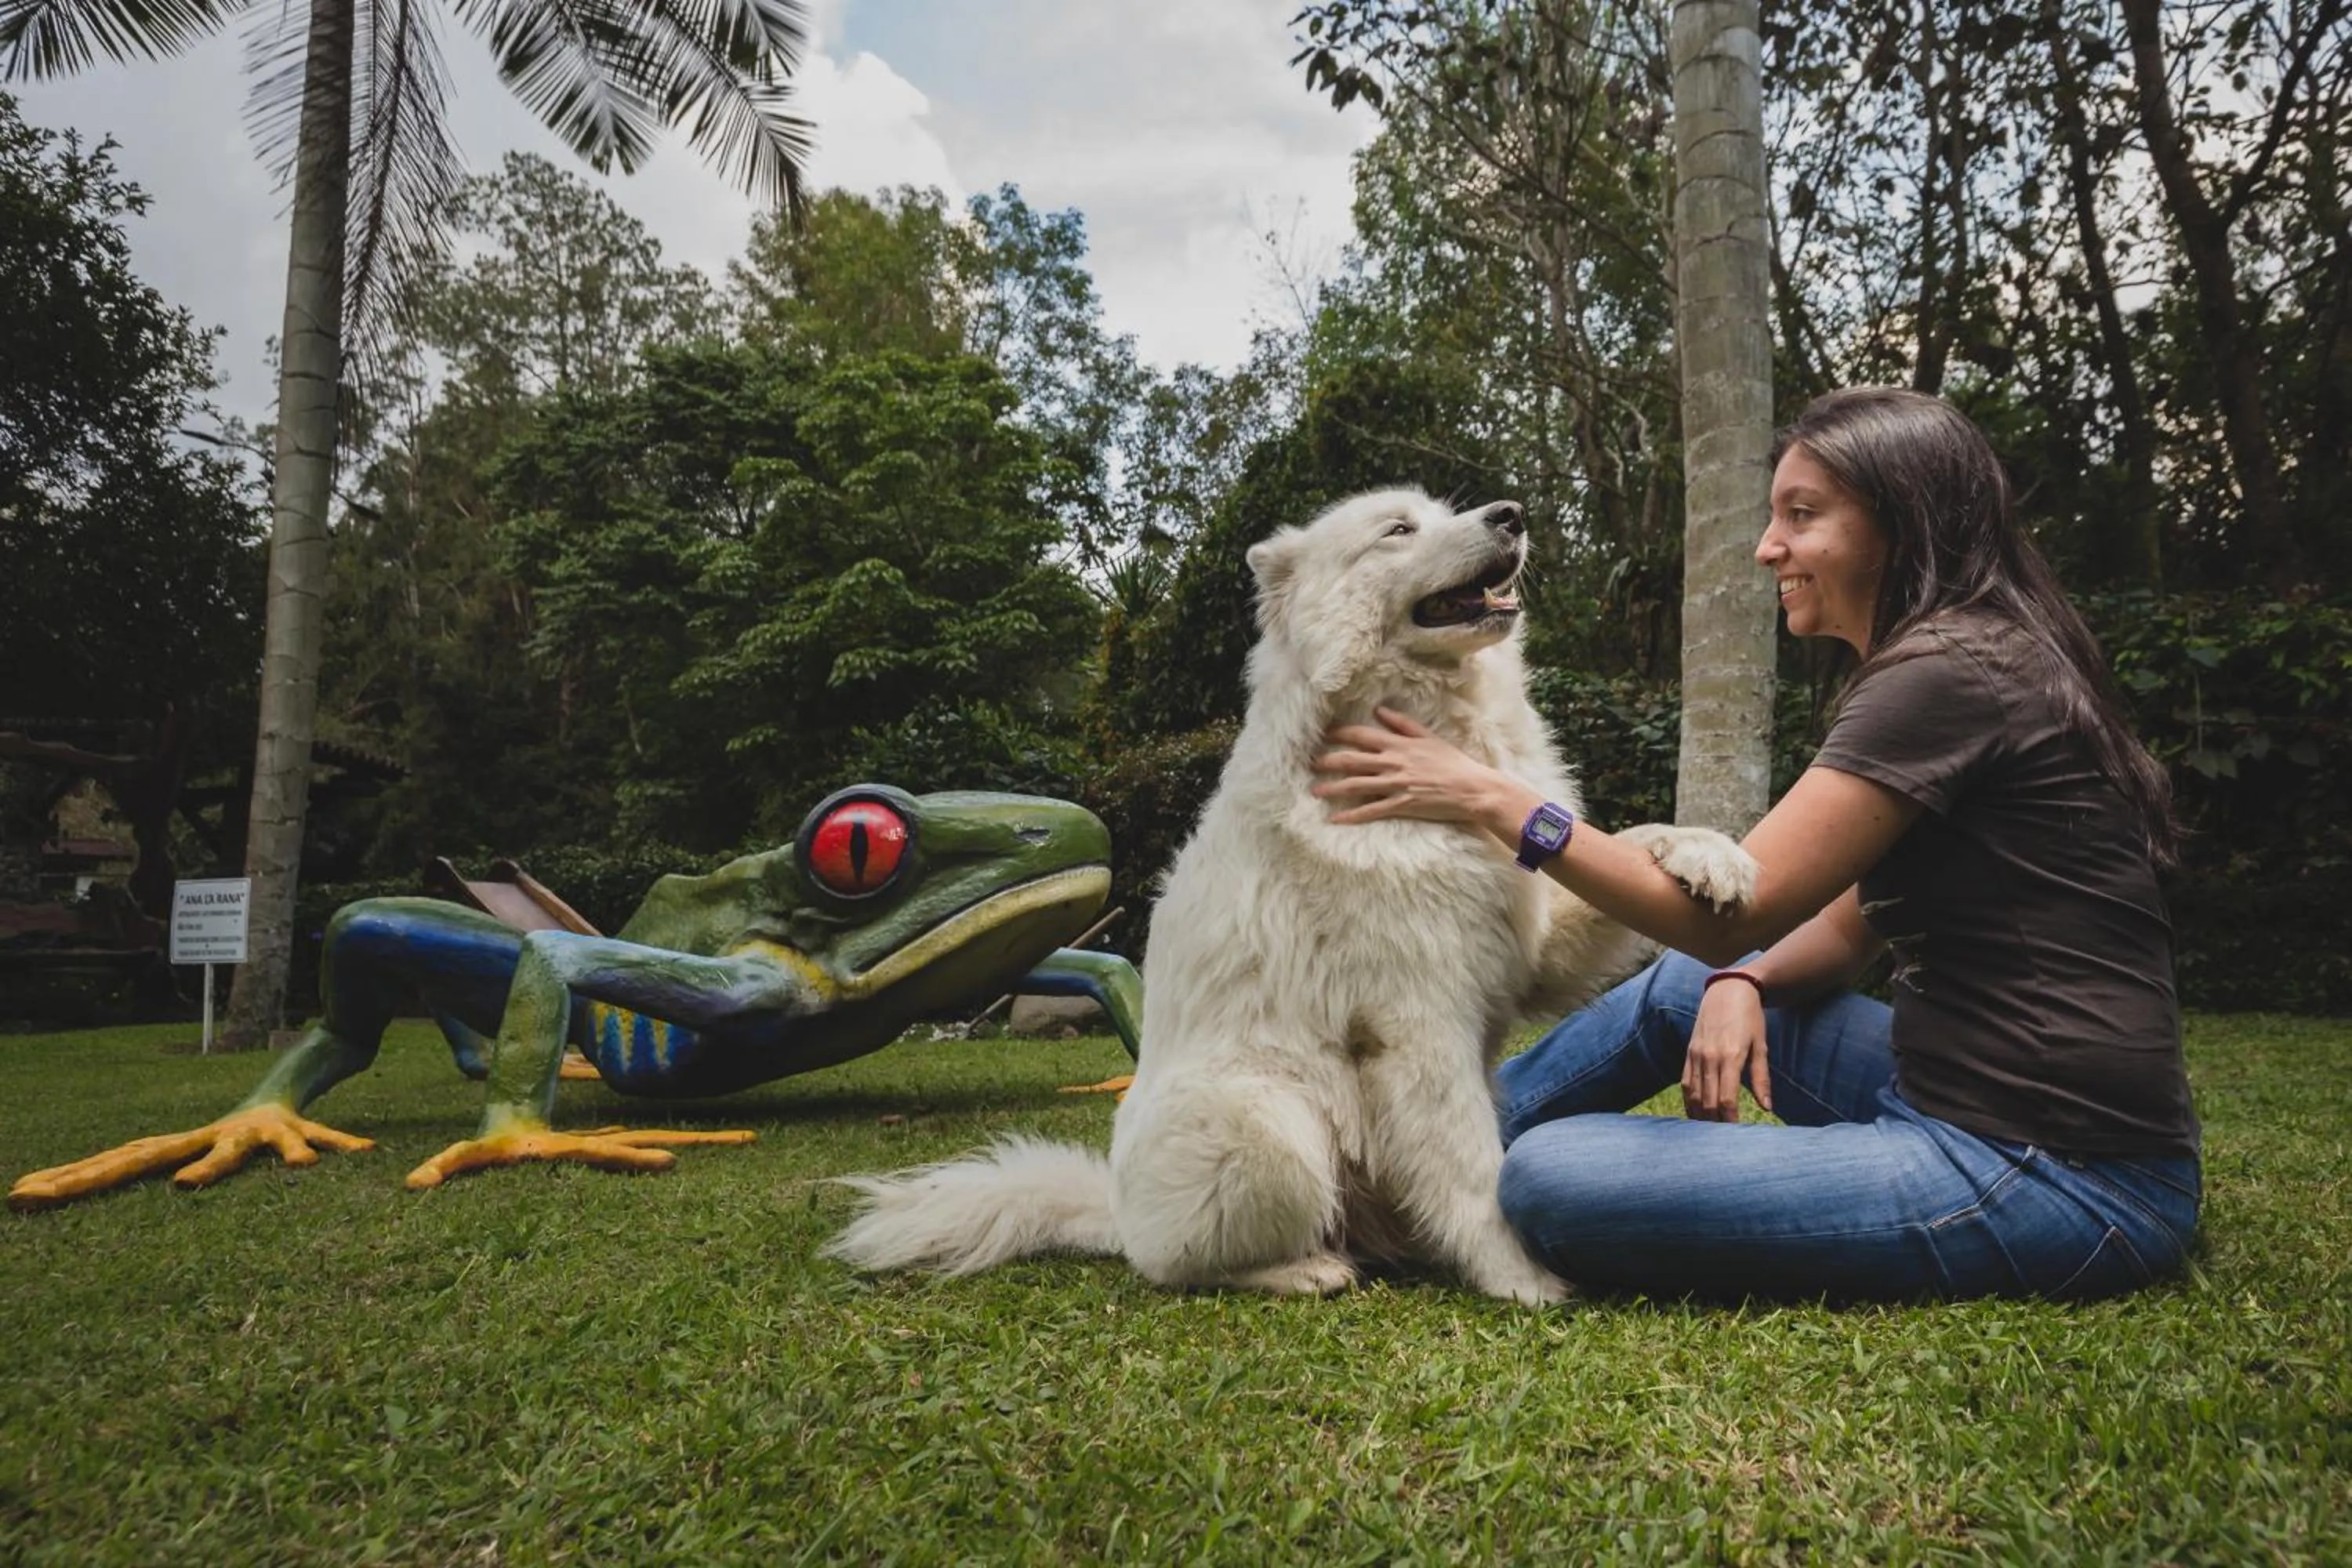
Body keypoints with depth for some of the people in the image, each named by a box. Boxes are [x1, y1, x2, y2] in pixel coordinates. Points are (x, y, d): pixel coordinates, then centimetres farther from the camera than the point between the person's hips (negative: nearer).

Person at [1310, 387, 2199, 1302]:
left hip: (2062, 1184, -10)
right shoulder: (1963, 664, 15)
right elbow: (1849, 929, 18)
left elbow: (1724, 915, -17)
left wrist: (1492, 800, -12)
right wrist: (1746, 982, -2)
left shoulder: (1951, 672, -16)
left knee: (1553, 1178, -17)